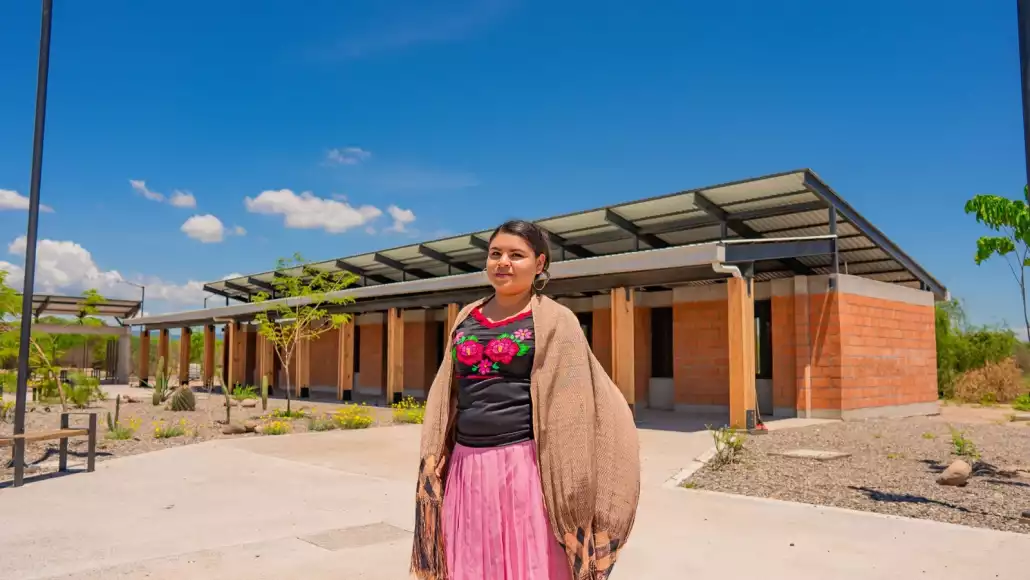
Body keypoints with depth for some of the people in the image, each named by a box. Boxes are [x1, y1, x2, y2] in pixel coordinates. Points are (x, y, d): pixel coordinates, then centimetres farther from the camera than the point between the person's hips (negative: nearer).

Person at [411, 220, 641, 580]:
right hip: (468, 468, 5)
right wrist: (432, 465, 12)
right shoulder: (466, 318, 12)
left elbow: (576, 397, -3)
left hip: (525, 467, -5)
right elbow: (446, 396, 16)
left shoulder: (554, 320, -3)